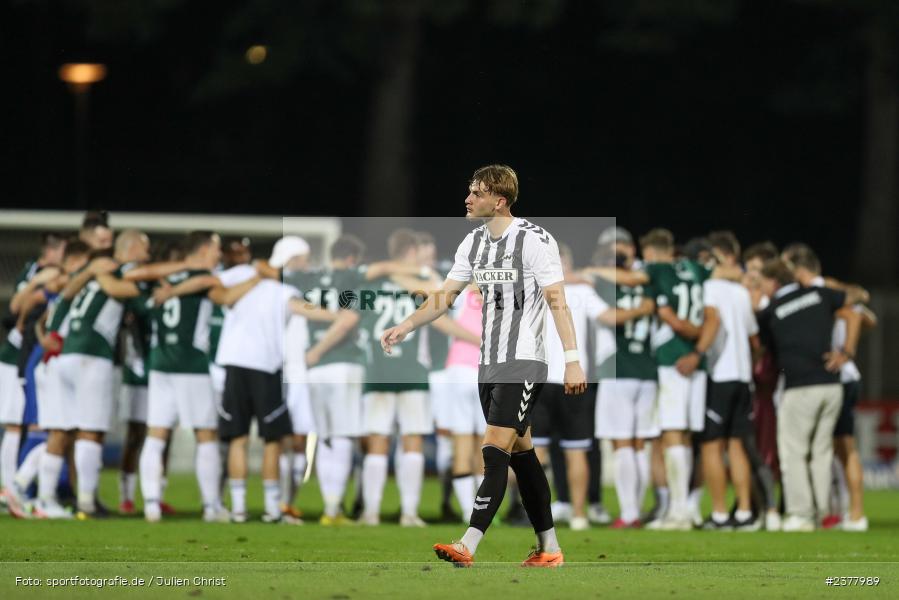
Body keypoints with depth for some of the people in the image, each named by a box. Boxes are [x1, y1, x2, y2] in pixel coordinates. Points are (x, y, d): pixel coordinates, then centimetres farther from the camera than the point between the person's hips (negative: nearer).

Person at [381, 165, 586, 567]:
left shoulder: (534, 240, -13)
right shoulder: (474, 243, 10)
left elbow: (557, 303, -15)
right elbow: (445, 296, 14)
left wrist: (572, 361, -20)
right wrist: (406, 327, 2)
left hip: (523, 364, -8)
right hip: (489, 365, 8)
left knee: (495, 452, -15)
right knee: (520, 453, 11)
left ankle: (468, 546, -22)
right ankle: (548, 548, 18)